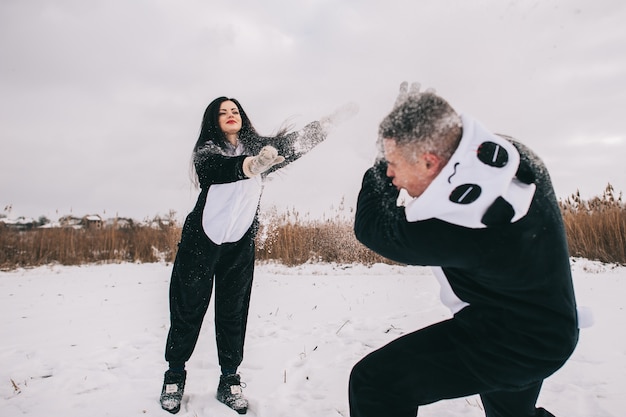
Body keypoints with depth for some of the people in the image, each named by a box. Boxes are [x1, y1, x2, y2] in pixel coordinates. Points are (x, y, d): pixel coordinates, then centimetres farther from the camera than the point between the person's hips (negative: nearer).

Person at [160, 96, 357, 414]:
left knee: (233, 312, 7)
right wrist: (251, 165, -53)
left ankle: (229, 380, 20)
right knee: (188, 309, 5)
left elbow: (295, 142, 0)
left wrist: (332, 119, -8)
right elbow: (220, 168, -32)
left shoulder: (257, 147, 2)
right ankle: (174, 376, 24)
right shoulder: (206, 151, -10)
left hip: (240, 245, 3)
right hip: (200, 241, -3)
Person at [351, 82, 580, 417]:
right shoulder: (512, 153, -15)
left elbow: (370, 227, -18)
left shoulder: (448, 224, -37)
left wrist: (383, 166, -8)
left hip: (506, 347, -9)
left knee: (371, 383, -12)